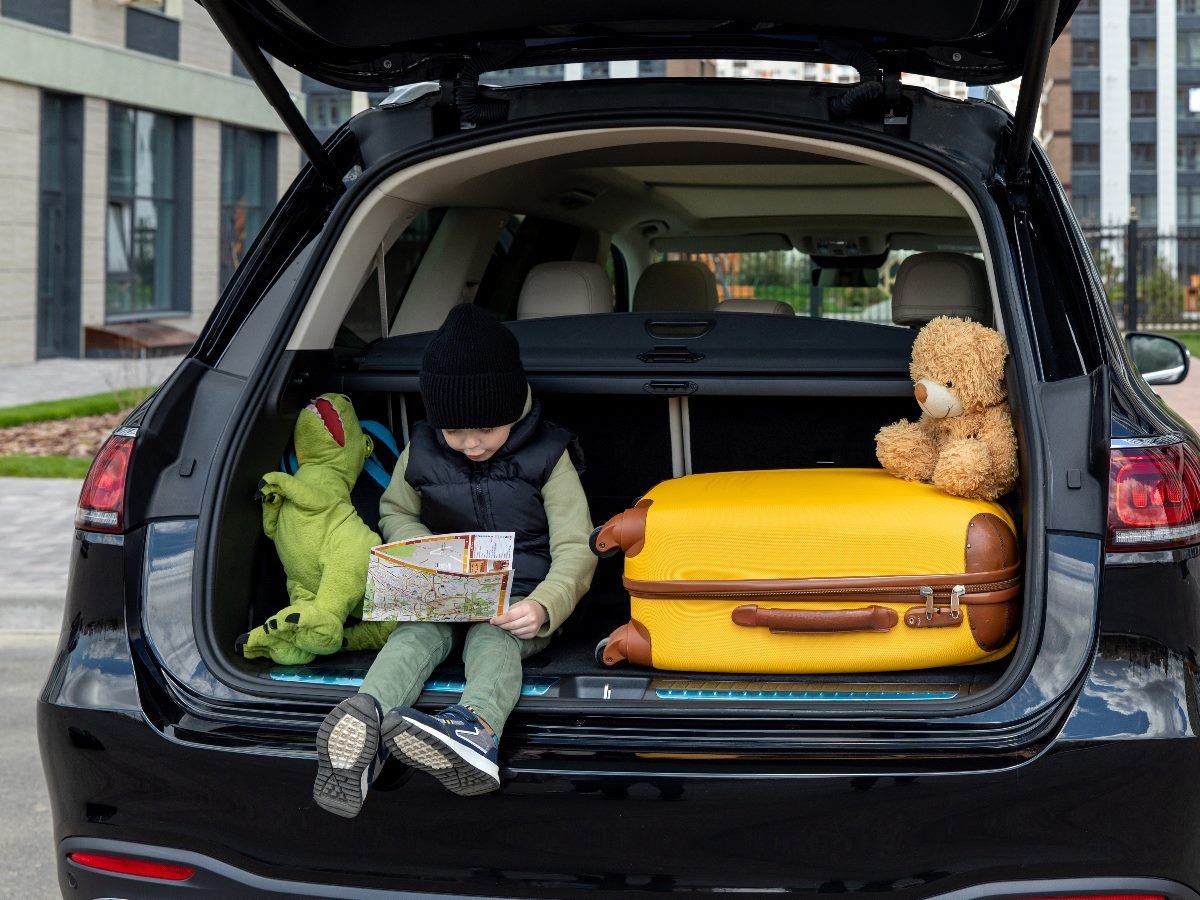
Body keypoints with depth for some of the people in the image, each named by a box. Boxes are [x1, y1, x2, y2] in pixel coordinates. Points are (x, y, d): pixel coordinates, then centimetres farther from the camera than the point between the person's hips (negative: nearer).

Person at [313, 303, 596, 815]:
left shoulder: (547, 456, -7)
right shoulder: (421, 451, 2)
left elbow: (575, 549, -10)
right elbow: (395, 512, 18)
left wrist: (544, 606, -30)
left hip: (518, 601, -3)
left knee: (492, 640, -36)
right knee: (418, 634, -30)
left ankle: (477, 728, -71)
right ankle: (364, 721, -63)